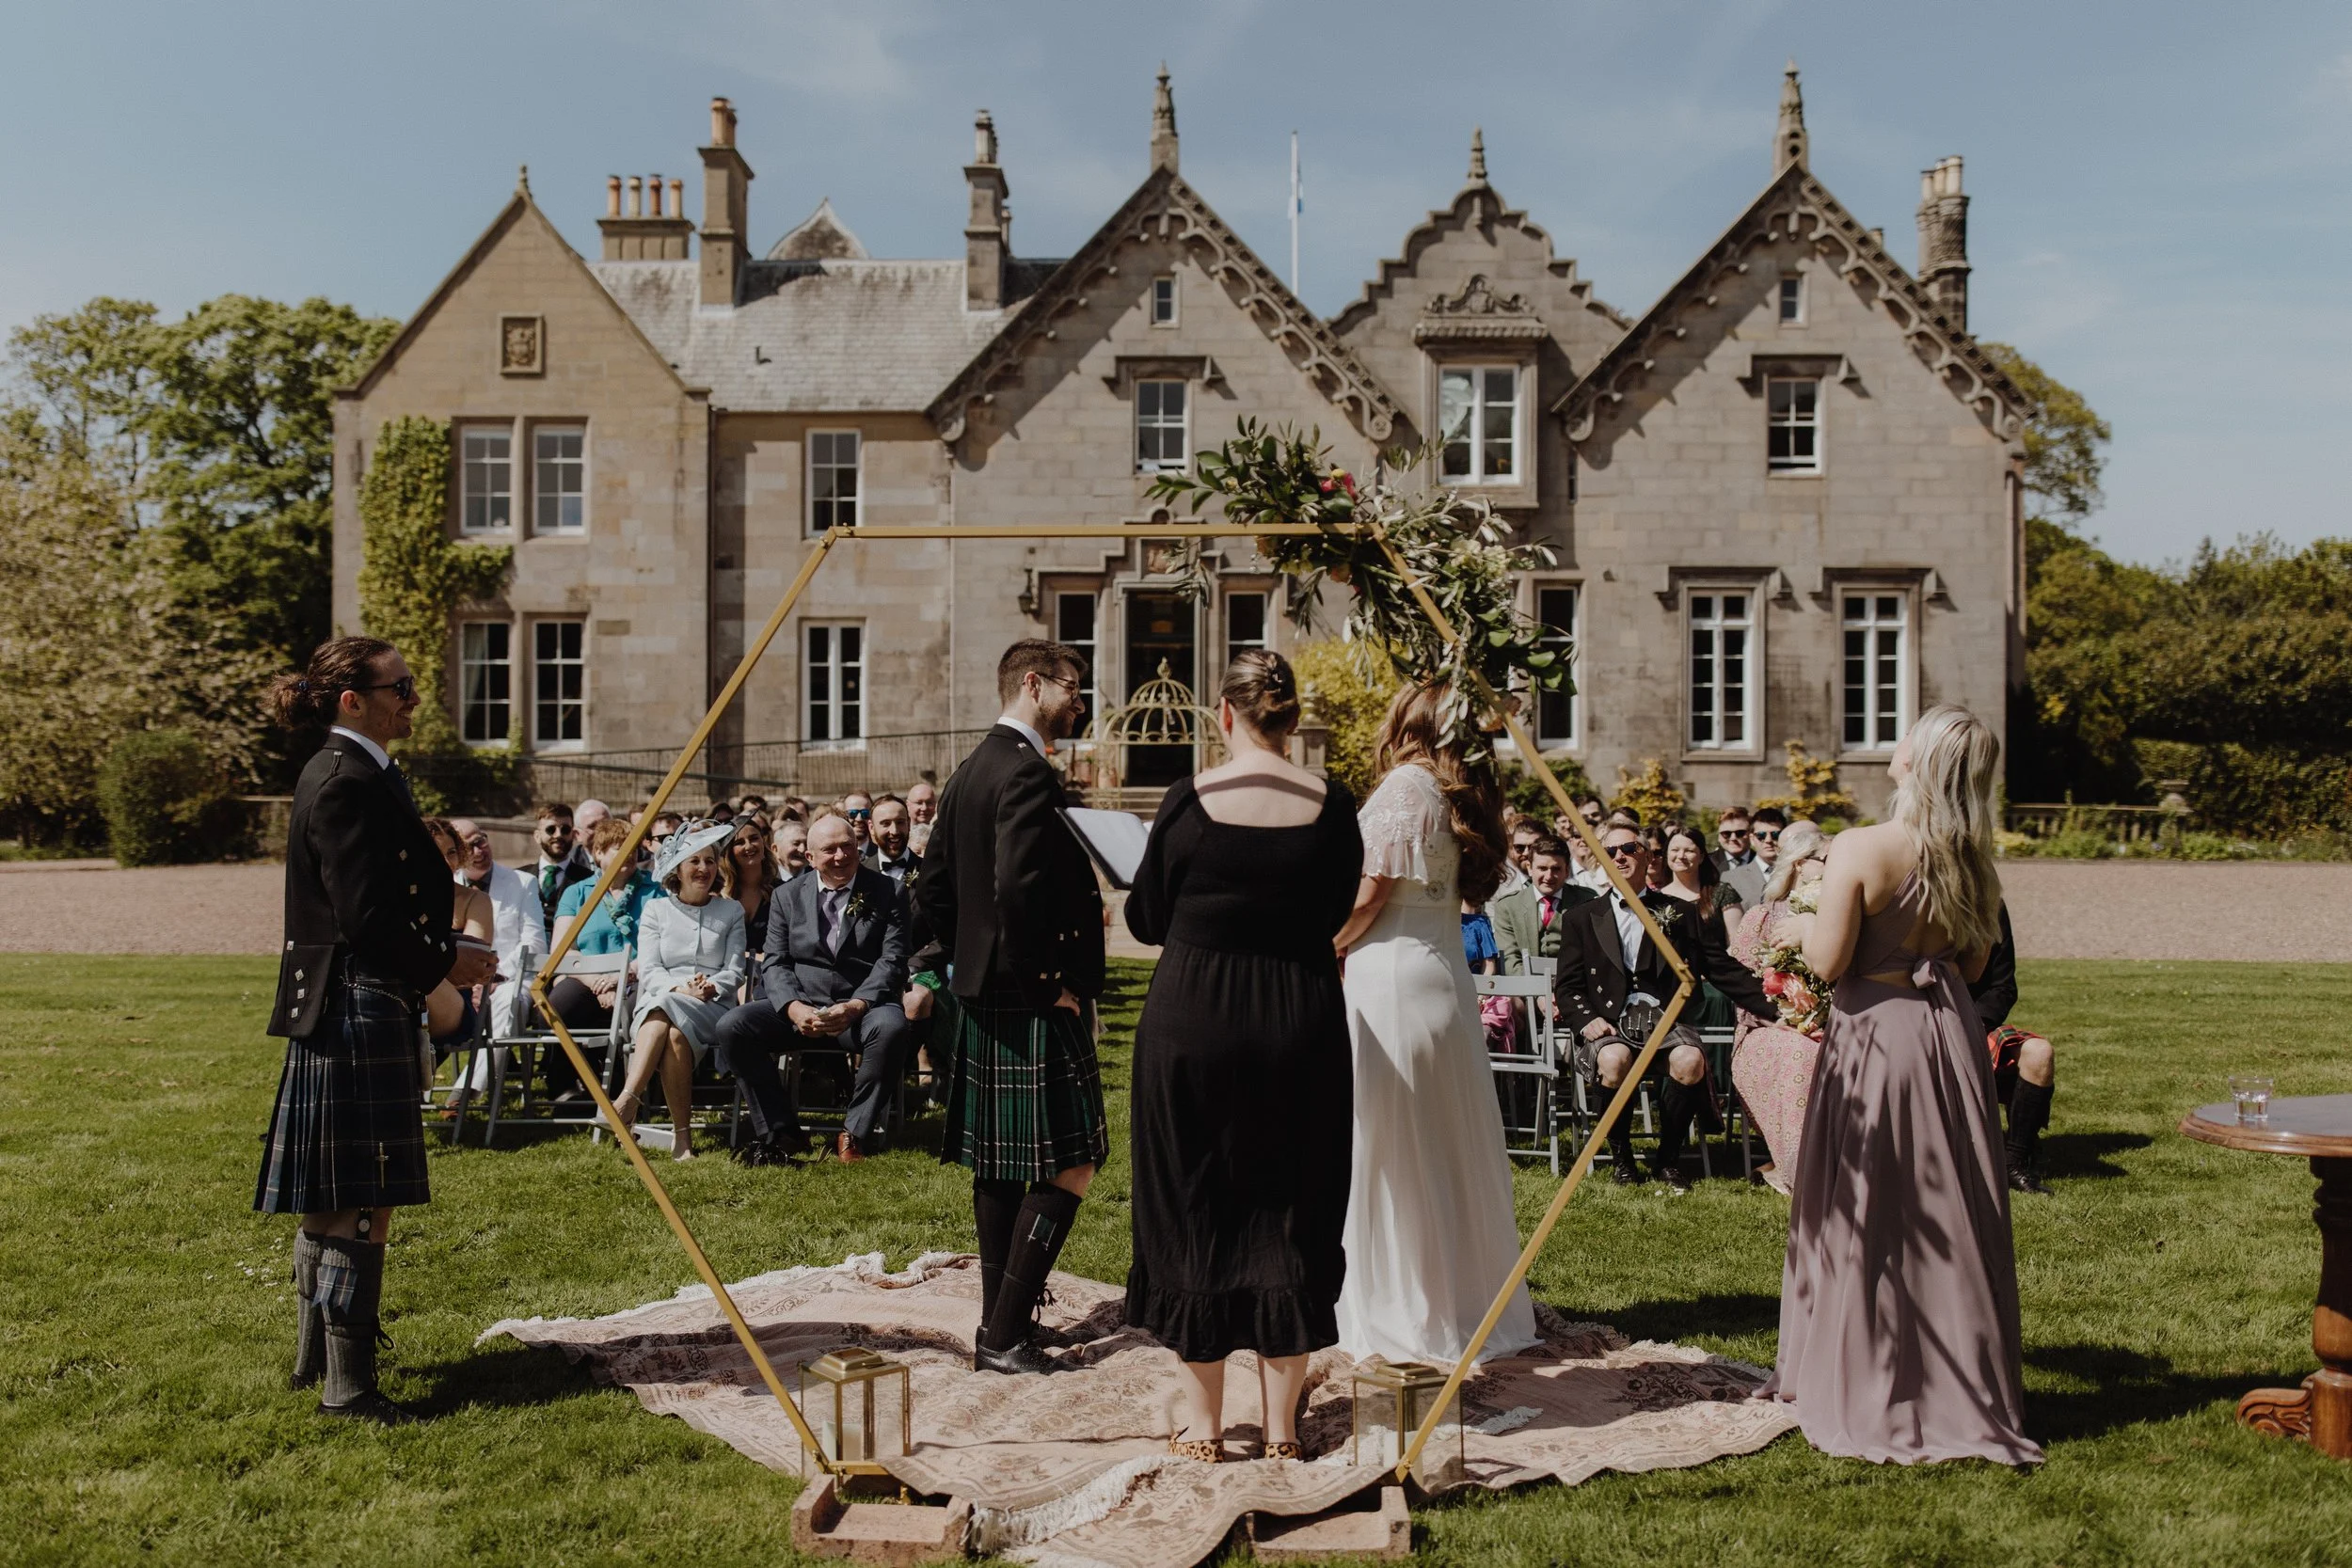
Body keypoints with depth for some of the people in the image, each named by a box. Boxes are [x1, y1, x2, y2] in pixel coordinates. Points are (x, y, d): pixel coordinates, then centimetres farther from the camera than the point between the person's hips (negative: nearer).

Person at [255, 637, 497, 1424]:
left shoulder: (356, 773, 14)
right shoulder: (348, 782, -17)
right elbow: (366, 917, -21)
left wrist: (440, 957, 11)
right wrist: (446, 962, -9)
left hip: (336, 1011, 11)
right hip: (358, 1011, -11)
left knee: (331, 1197, 18)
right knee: (361, 1202, -4)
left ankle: (316, 1355, 30)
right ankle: (346, 1383, 3)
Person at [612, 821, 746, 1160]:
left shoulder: (731, 911, 18)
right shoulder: (656, 910, 17)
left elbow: (734, 971, 9)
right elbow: (648, 970, 5)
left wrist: (711, 987, -14)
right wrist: (679, 988, -16)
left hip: (713, 1007, 0)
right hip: (658, 1002, 0)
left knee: (671, 1021, -37)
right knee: (673, 1032, -38)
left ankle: (627, 1100, -41)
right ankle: (682, 1134, -45)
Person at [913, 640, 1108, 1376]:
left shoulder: (970, 770, 14)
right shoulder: (1026, 772, -16)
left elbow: (932, 890, 17)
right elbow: (1019, 888, -27)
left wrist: (973, 964, 17)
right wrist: (1048, 982, -17)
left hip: (981, 1002, 10)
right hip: (1033, 1009, -10)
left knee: (998, 1169, 14)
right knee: (1068, 1166, -4)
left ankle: (999, 1323, 22)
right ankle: (1005, 1334, -2)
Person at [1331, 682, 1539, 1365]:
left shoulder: (1405, 785, -11)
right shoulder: (1460, 792, 12)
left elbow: (1368, 894, -14)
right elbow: (1464, 886, 13)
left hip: (1392, 977, -8)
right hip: (1444, 974, 8)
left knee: (1390, 1145, 0)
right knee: (1449, 1142, 14)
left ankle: (1404, 1319, 9)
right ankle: (1468, 1302, 23)